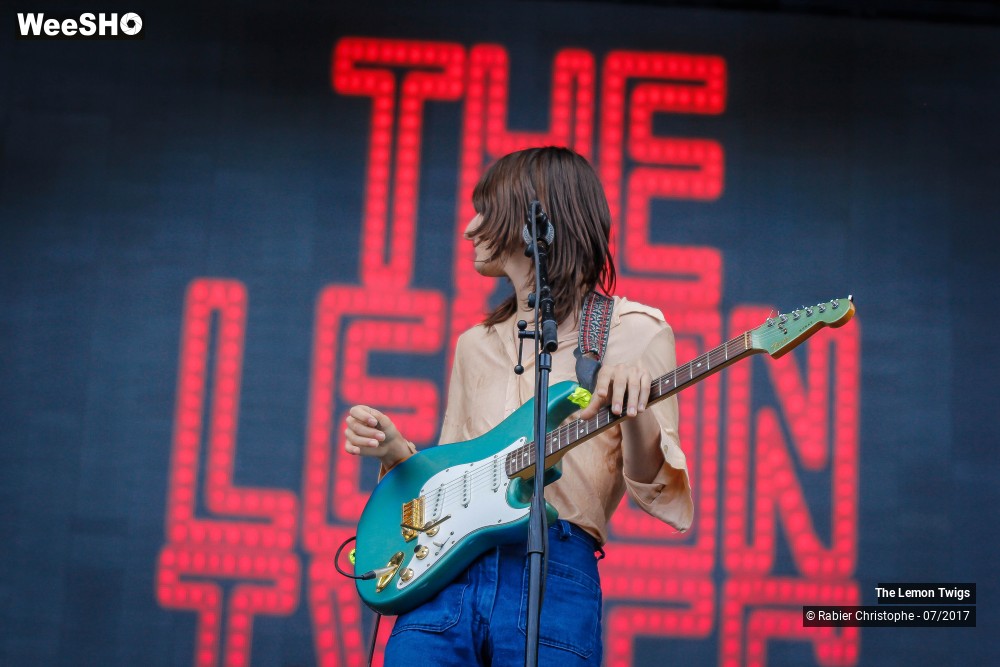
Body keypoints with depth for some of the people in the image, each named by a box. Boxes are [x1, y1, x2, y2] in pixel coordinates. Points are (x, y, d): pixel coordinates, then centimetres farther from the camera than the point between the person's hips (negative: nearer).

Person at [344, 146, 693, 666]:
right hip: (445, 573, 4)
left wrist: (637, 419, -22)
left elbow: (657, 493, -2)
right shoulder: (477, 345, 20)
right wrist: (397, 452, 3)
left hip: (554, 580, -4)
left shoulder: (633, 331, 4)